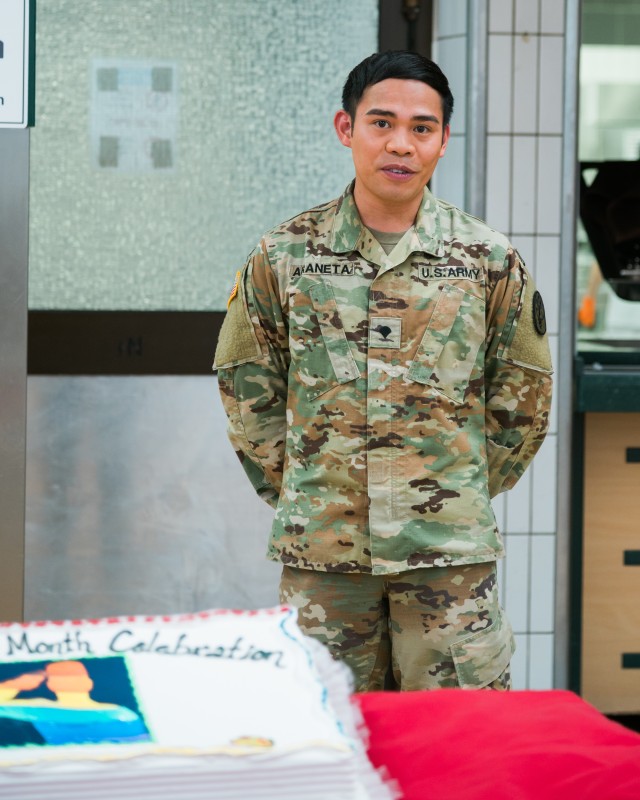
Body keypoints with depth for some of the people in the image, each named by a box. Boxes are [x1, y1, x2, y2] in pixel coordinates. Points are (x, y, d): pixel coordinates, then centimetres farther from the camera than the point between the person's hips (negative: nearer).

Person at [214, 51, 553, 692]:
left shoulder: (488, 261, 2)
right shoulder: (284, 256, 3)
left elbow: (523, 398, 11)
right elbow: (246, 387, 11)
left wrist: (464, 491, 11)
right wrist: (299, 492, 8)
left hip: (450, 550, 0)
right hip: (320, 549, 1)